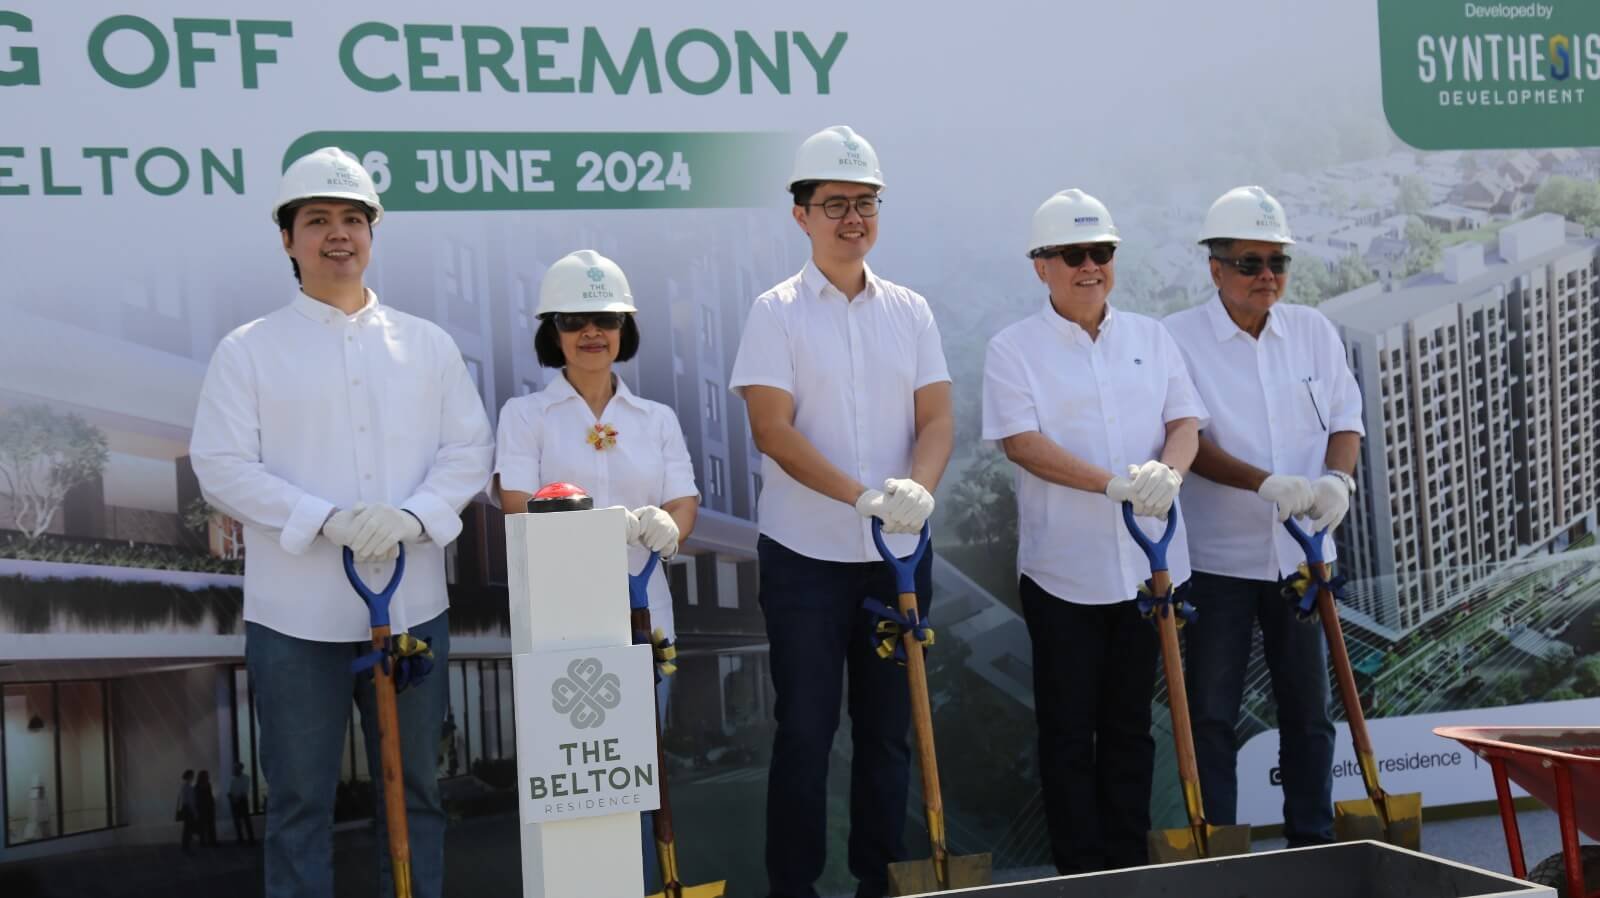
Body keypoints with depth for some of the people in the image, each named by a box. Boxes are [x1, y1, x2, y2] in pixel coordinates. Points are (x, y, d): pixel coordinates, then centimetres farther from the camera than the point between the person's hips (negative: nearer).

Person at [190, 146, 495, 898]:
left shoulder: (428, 344, 9)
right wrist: (327, 521, -19)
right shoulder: (248, 350, 1)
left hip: (411, 604, 3)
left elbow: (468, 449, 4)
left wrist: (412, 517, -15)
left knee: (414, 790, 12)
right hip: (296, 612, -2)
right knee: (299, 798, 5)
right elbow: (222, 465, -7)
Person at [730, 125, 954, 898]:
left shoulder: (910, 311, 7)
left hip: (897, 553, 4)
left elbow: (937, 418, 2)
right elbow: (772, 430, -13)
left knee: (888, 726, 11)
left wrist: (917, 489, -20)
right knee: (805, 729, 2)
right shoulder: (778, 312, -4)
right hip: (806, 555, -3)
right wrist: (863, 497, -24)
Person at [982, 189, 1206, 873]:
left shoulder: (1150, 338, 10)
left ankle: (1130, 868, 21)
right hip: (1064, 571, -3)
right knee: (1068, 731, 4)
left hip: (1147, 564, 4)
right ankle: (1080, 873, 12)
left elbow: (1185, 421, 5)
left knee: (1130, 727, 12)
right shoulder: (1014, 349, -3)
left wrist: (1168, 471, -18)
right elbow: (1023, 443, -14)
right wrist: (1116, 483, -24)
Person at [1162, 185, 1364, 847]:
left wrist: (1337, 476, -15)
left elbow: (1346, 419, 7)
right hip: (1218, 556, -3)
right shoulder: (1180, 338, -6)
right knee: (1212, 713, 3)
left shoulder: (1314, 331, 7)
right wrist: (1266, 482, -27)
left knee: (1308, 707, 11)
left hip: (1300, 552, 4)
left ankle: (1313, 842, 24)